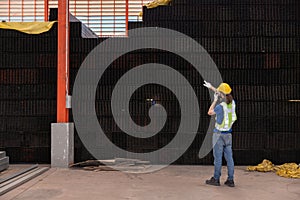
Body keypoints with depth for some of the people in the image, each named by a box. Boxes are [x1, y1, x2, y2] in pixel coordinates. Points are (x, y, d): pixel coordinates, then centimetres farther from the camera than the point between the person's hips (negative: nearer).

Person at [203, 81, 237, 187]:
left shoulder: (221, 106, -19)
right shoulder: (232, 102, 0)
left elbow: (210, 113, -2)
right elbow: (223, 95, 19)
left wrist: (215, 100, 3)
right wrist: (211, 87, 26)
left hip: (219, 133, -6)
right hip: (228, 133, 6)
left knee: (218, 157, 2)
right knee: (229, 157, 8)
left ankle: (216, 179, 11)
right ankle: (230, 180, 13)